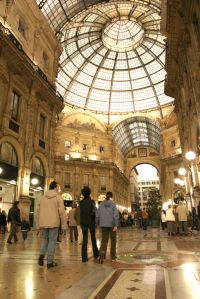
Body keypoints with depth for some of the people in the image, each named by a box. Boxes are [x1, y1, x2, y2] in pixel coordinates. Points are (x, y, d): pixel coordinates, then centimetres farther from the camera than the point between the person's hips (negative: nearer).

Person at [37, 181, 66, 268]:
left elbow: (39, 211, 12)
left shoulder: (43, 197, 8)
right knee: (52, 241, 6)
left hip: (44, 223, 5)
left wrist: (39, 224, 19)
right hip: (53, 223, -4)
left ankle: (41, 255, 3)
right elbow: (62, 212, -10)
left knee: (45, 239, 21)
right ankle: (50, 262, 11)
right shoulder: (58, 197, -7)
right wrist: (64, 226, -5)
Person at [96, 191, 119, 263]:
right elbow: (116, 215, -15)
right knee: (113, 240, 14)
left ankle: (102, 254, -18)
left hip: (104, 225, 2)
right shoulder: (113, 204, -7)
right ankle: (113, 257, 21)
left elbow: (97, 215, 4)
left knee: (104, 240, 5)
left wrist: (98, 223, 15)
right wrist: (116, 225, -17)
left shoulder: (101, 205, 2)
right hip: (112, 224, -2)